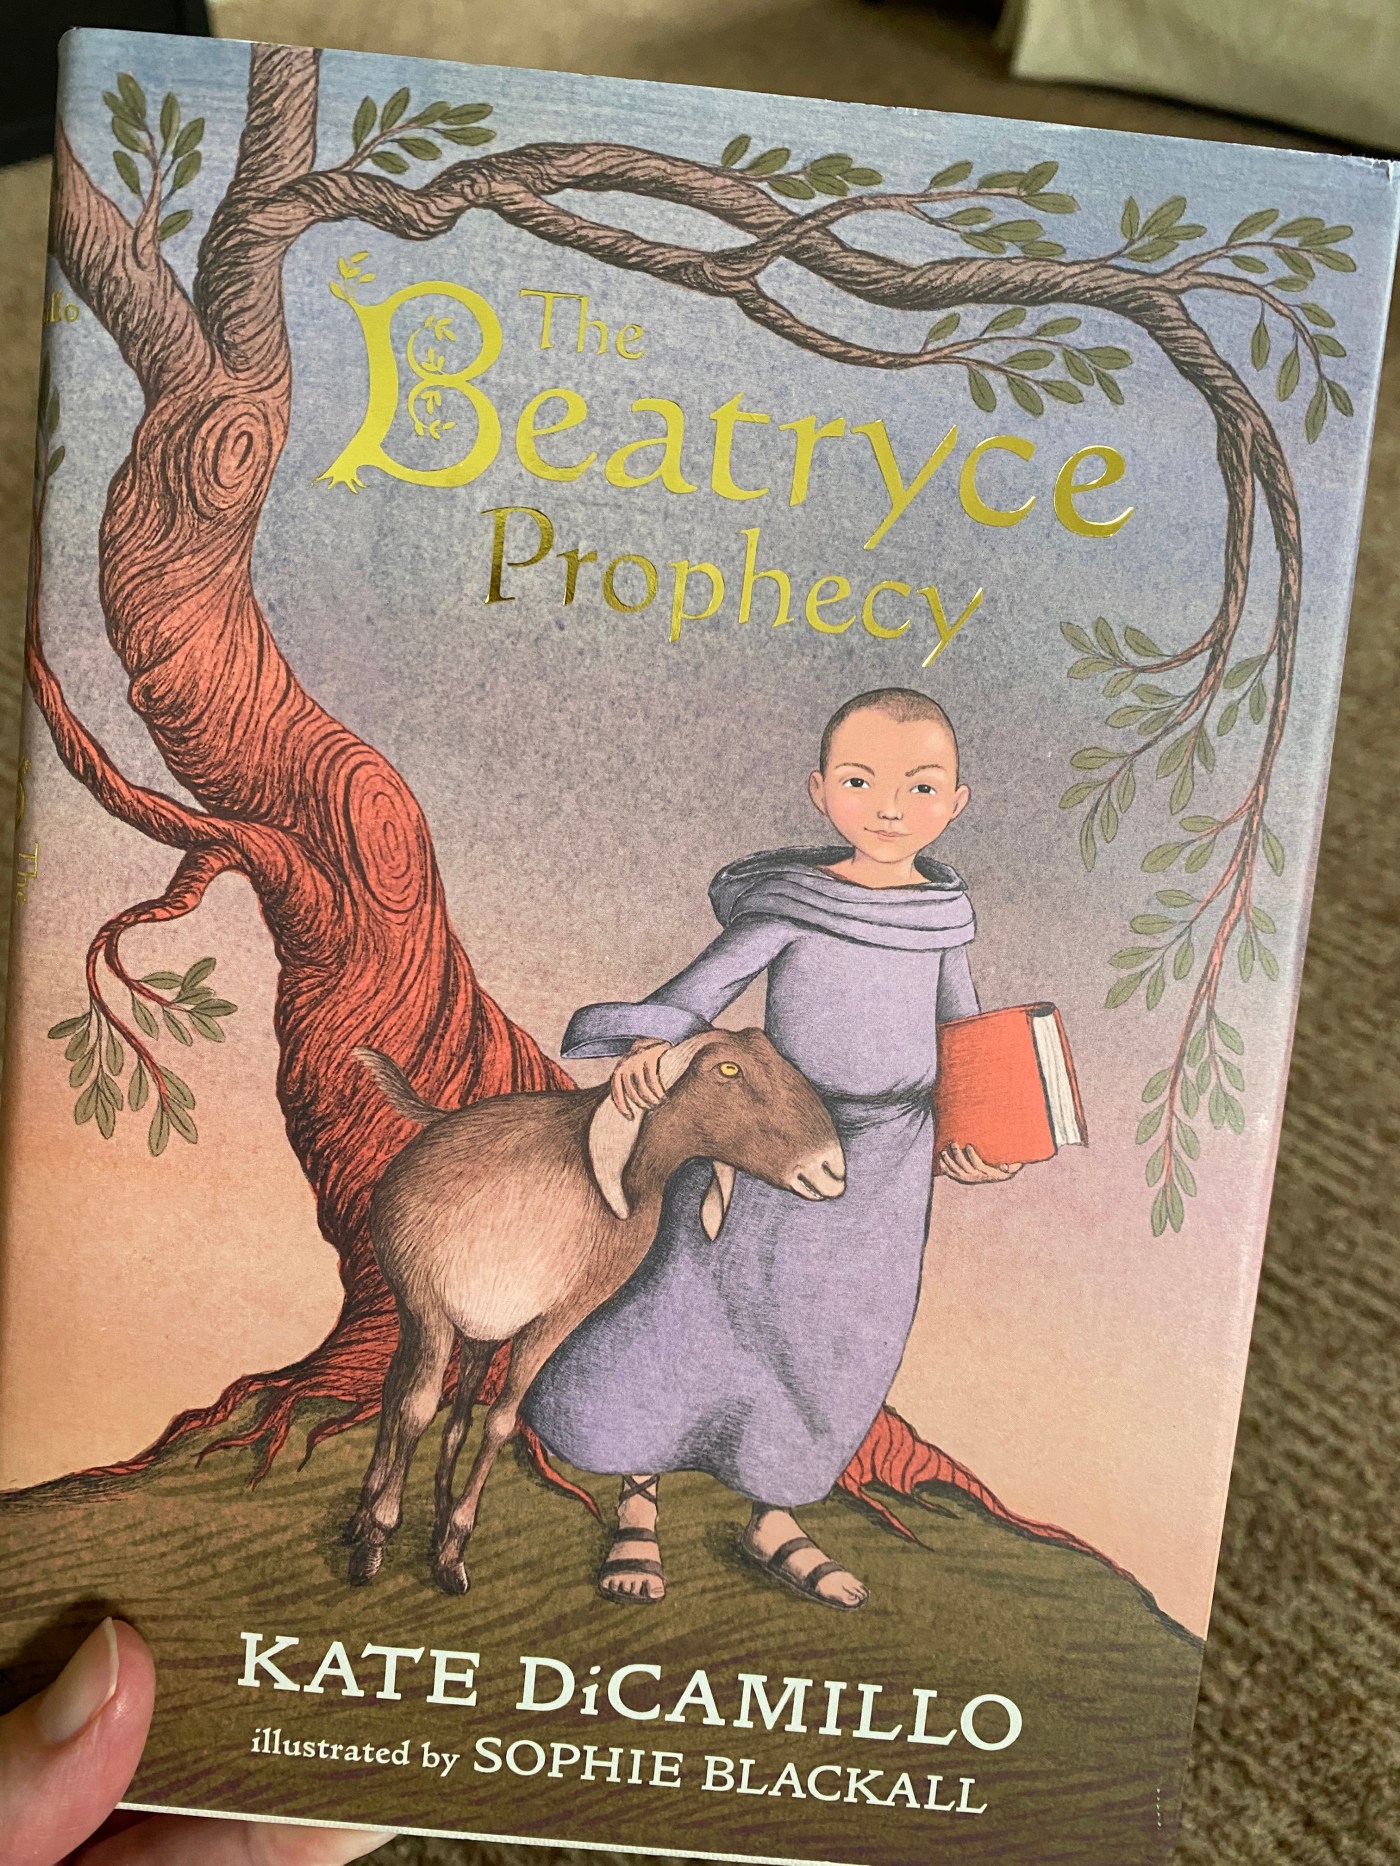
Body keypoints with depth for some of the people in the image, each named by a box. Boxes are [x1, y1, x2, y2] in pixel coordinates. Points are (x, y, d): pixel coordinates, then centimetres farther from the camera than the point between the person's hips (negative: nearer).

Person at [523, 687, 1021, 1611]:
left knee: (836, 1349, 15)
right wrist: (649, 1046, -31)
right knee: (689, 1317, 0)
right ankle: (638, 1511, 27)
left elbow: (965, 1039, 10)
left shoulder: (944, 910, 0)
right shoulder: (791, 902, -12)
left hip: (886, 1177, 4)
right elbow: (696, 995, -12)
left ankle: (774, 1522, 39)